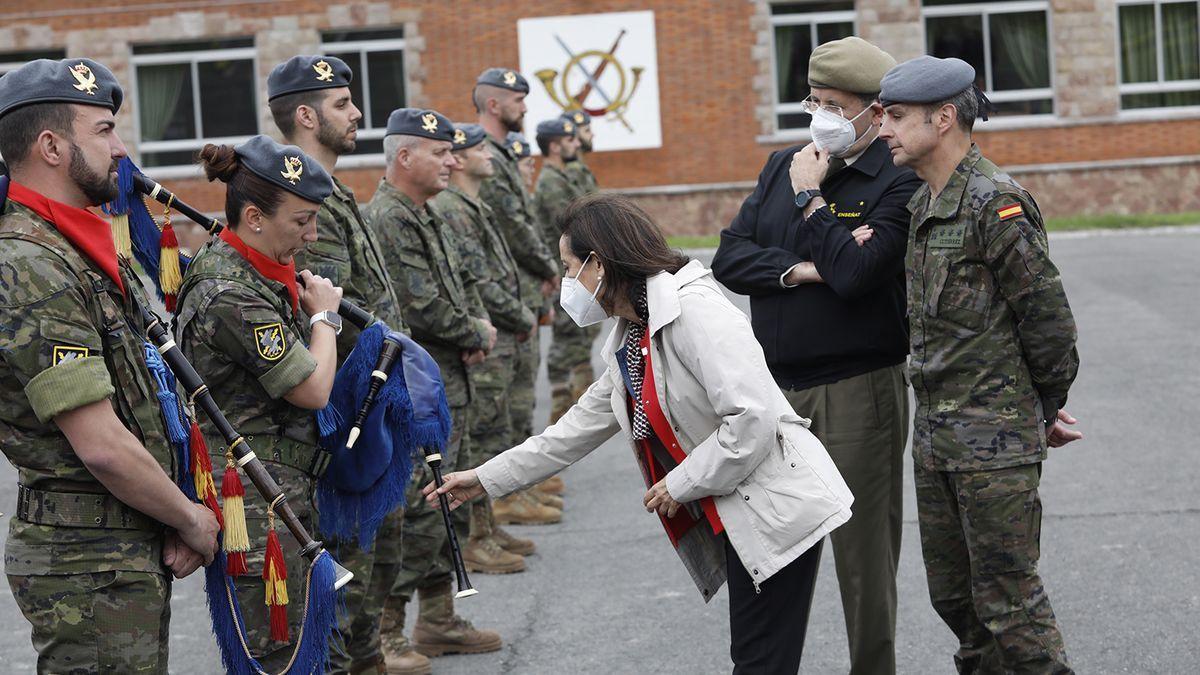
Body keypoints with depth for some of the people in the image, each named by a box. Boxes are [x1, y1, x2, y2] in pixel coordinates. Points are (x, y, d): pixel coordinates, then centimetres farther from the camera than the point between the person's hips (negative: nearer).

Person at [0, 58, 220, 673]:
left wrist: (176, 520, 5)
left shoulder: (84, 254, 14)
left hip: (137, 549, 10)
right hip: (88, 564, -10)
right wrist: (192, 519, -8)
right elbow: (102, 445, -22)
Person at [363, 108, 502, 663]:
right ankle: (384, 634, -2)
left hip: (449, 386, 10)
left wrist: (481, 323, 3)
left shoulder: (428, 218, 16)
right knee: (412, 511, -9)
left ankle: (438, 621, 26)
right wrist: (476, 336, -7)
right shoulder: (386, 220, -16)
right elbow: (421, 309, -22)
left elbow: (462, 282, 25)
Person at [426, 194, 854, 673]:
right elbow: (582, 425, 24)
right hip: (736, 518, 9)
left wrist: (680, 485, -14)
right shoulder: (628, 342, 15)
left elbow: (753, 417, -24)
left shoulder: (693, 310, -17)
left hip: (779, 509, -9)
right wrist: (485, 479, 25)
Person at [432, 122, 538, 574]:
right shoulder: (450, 210, -17)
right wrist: (524, 319, -9)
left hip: (495, 343, 10)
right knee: (482, 439, -7)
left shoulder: (473, 208, 17)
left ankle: (486, 528, 23)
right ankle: (474, 542, -2)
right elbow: (479, 283, -20)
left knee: (490, 437, 15)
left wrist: (517, 320, 9)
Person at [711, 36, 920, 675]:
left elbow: (853, 274, -22)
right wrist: (799, 270, -11)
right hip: (776, 389, 6)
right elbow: (729, 259, 4)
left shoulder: (899, 184, -8)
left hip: (858, 393, -6)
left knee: (863, 550, 2)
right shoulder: (782, 166, 12)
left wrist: (811, 198, -11)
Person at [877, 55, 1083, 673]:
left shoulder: (995, 201, -16)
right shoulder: (922, 204, 13)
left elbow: (1047, 315, -14)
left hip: (995, 439, -9)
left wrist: (1048, 409, 0)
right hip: (935, 433, 9)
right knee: (953, 593, 16)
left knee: (1008, 598, -4)